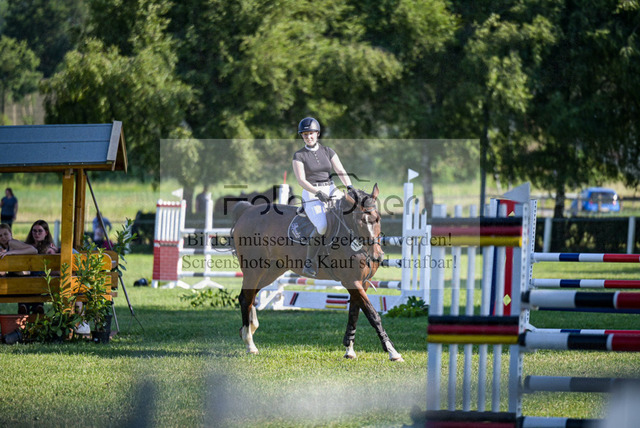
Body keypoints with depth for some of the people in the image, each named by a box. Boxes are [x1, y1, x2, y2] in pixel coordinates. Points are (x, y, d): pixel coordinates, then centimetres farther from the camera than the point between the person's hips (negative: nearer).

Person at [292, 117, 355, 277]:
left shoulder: (328, 152, 12)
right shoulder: (299, 156, 2)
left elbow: (341, 172, 3)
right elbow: (301, 180, -9)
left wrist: (349, 187, -16)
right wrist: (318, 192, -24)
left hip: (331, 191, 4)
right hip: (311, 195, -4)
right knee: (322, 226, -29)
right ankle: (310, 262, -14)